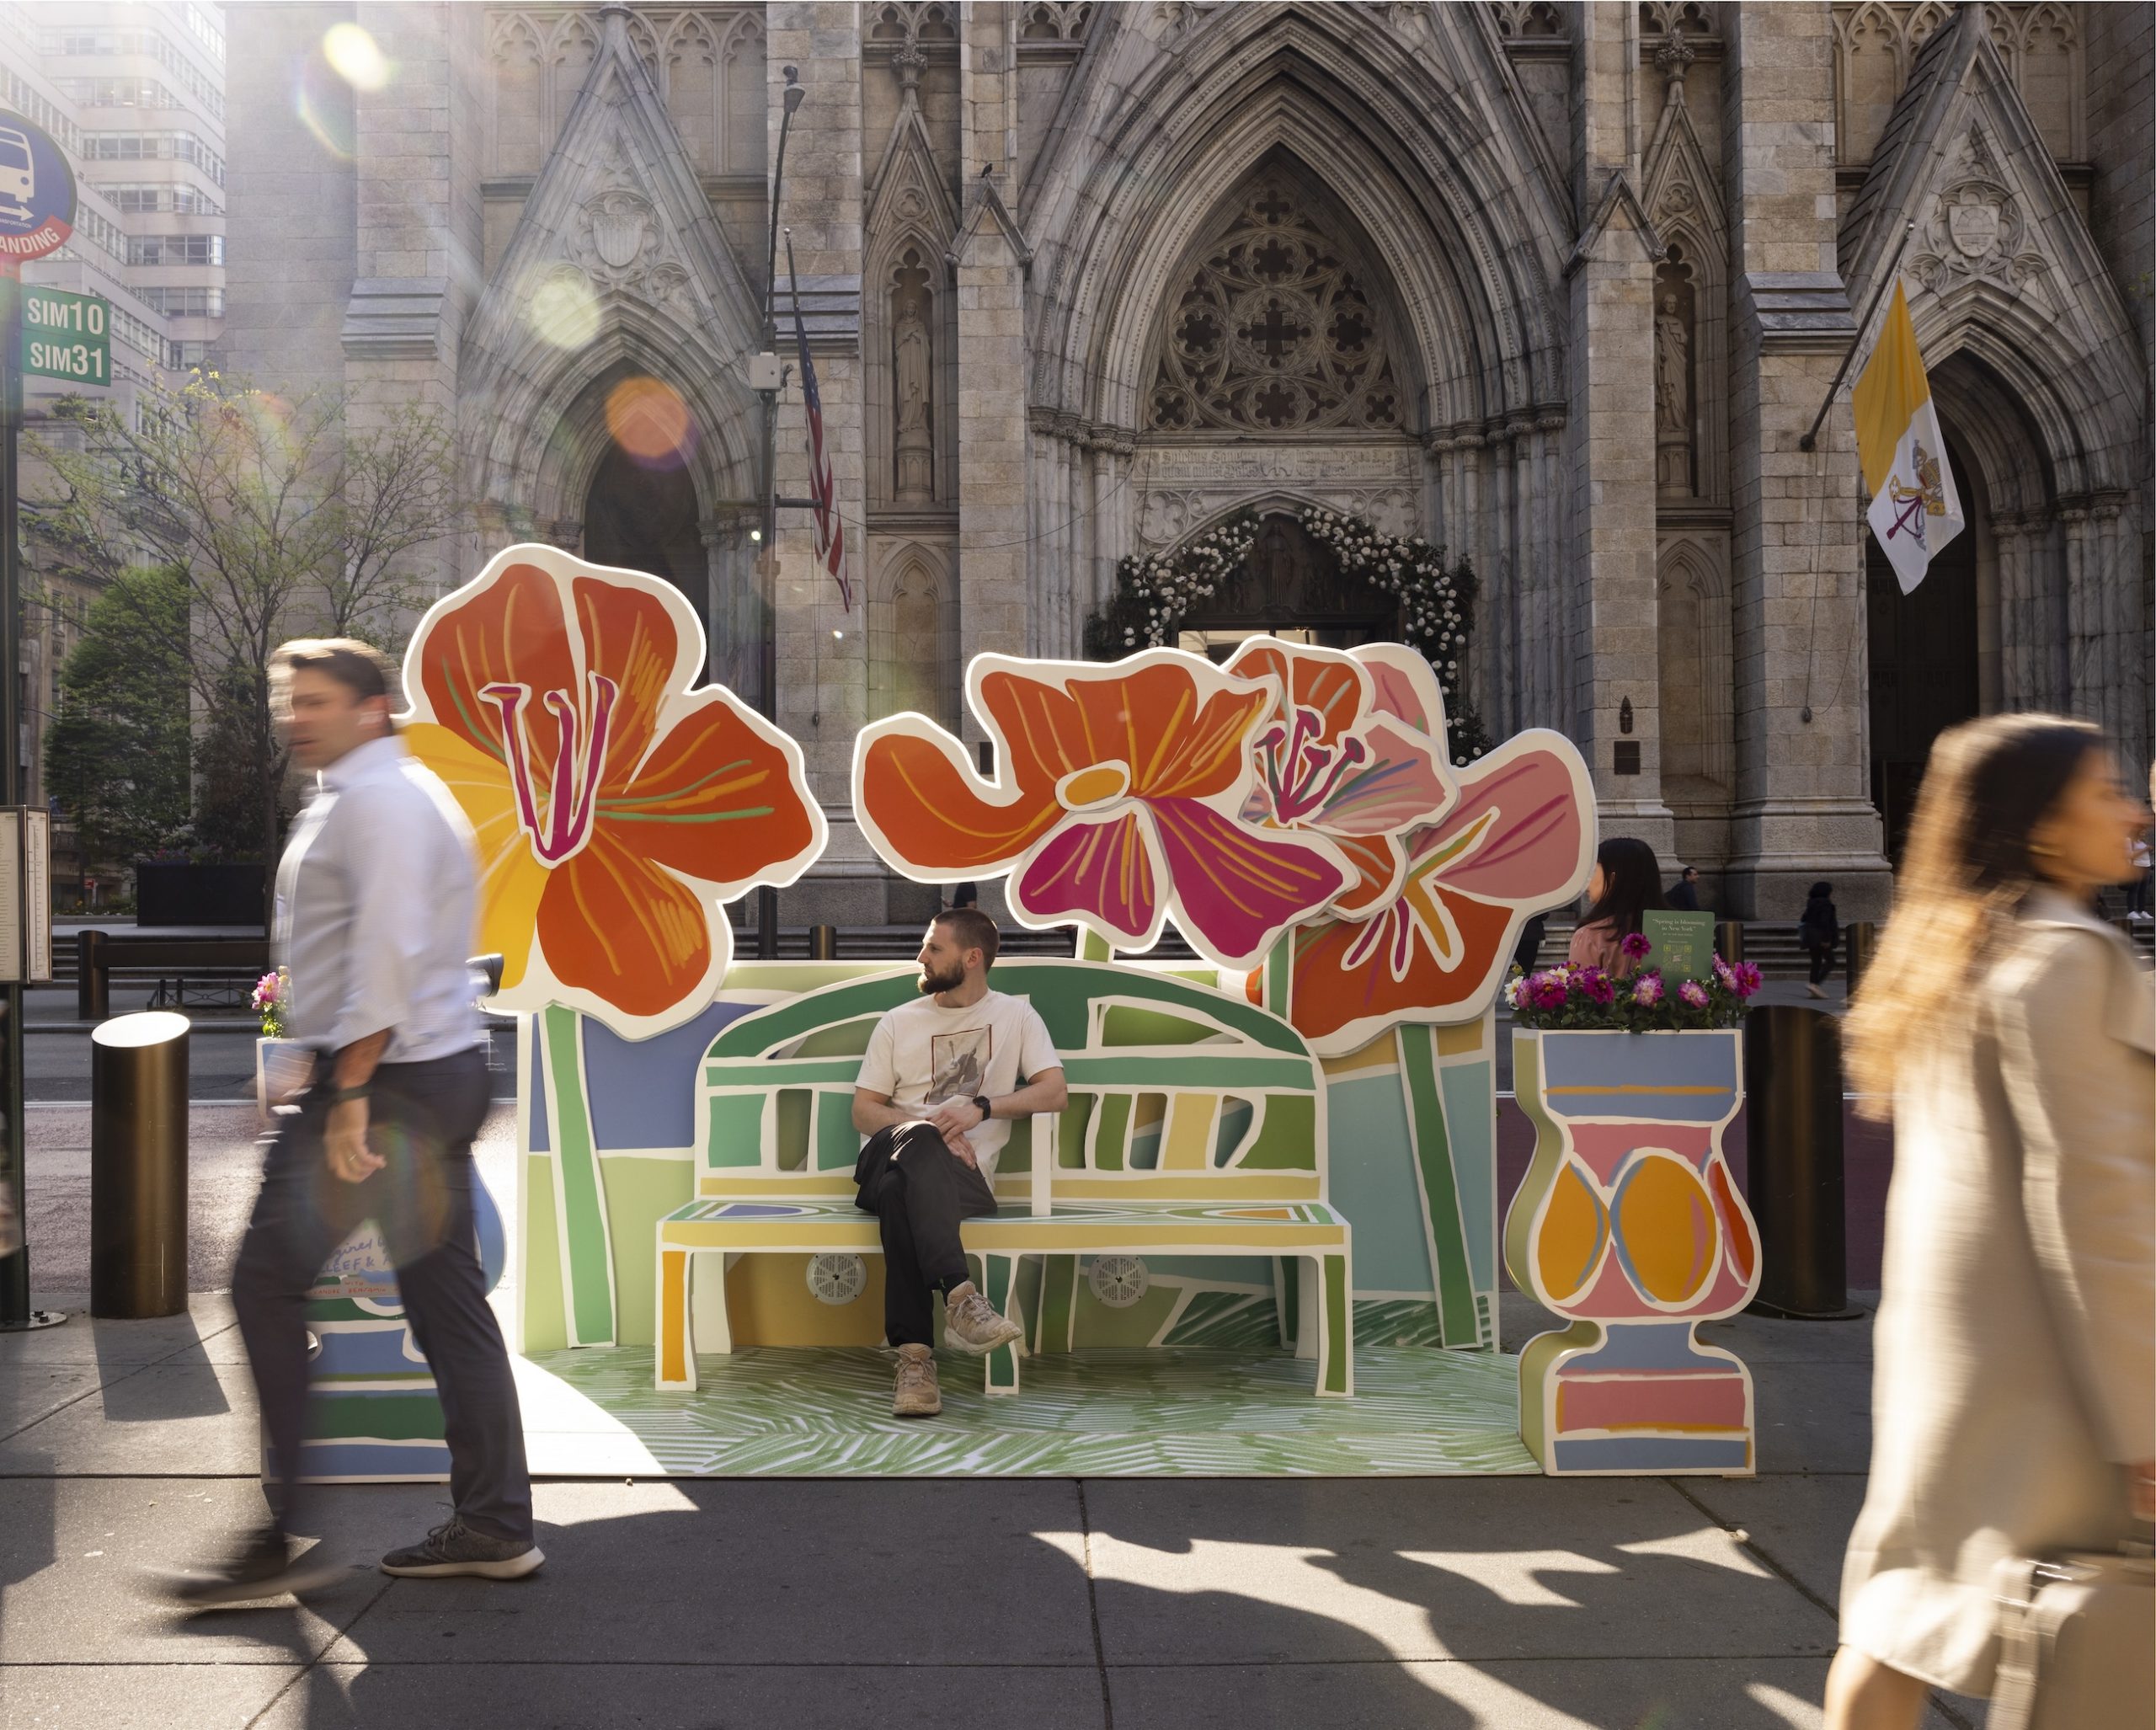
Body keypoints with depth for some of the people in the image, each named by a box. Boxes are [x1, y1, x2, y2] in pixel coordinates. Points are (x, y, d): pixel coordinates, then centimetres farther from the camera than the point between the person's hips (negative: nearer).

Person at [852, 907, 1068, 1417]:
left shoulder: (1016, 1016, 16)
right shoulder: (898, 1023, 20)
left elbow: (1054, 1092, 3)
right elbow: (863, 1111, 13)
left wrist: (981, 1107, -13)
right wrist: (930, 1131, -6)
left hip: (965, 1177, -1)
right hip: (887, 1160, 1)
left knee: (904, 1190, -38)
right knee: (918, 1140, -38)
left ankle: (914, 1355, -42)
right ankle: (961, 1297, -51)